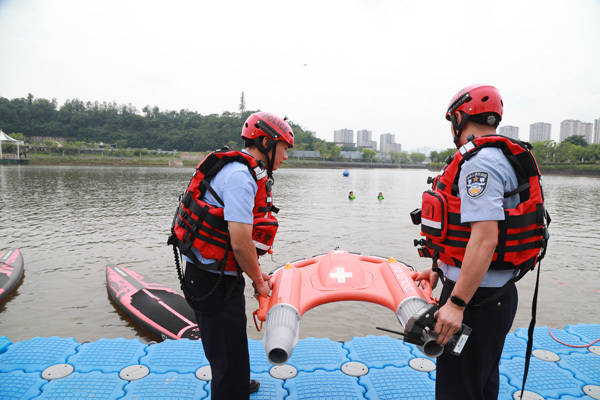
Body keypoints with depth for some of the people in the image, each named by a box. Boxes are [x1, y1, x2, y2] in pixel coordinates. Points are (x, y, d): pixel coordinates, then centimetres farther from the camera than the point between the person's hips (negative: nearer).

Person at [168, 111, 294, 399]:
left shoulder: (244, 173, 11)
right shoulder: (240, 175, -23)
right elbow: (240, 242, -27)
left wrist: (256, 273, 13)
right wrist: (258, 280, -11)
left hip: (217, 276, 11)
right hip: (213, 282, -11)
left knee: (232, 342, 31)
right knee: (228, 354, 3)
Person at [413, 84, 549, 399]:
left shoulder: (479, 162, -19)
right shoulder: (501, 158, 15)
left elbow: (486, 237, -28)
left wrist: (457, 303, -26)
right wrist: (440, 269, 21)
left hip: (477, 296, -10)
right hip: (499, 292, 10)